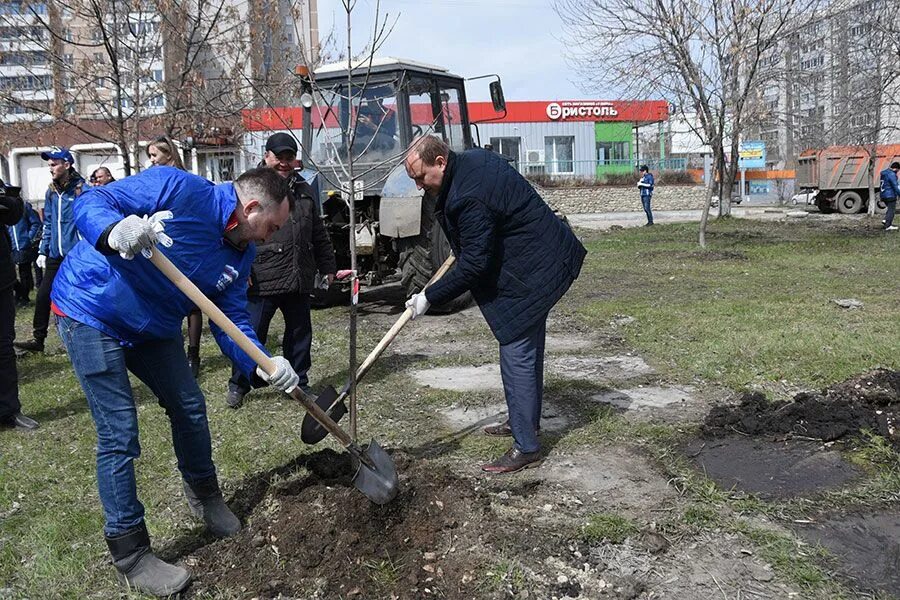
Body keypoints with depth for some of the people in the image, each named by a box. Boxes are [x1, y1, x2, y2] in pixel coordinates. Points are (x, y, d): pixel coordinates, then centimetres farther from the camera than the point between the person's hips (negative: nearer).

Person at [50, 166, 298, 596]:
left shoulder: (241, 254, -2)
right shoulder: (178, 189, -24)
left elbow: (232, 320, -4)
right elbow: (90, 203, -24)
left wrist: (261, 366, -22)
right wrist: (116, 233, -47)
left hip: (152, 327, 8)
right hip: (90, 312, -8)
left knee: (189, 407, 14)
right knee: (119, 433, -8)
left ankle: (204, 494, 40)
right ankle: (130, 557, 6)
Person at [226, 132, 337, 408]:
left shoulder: (304, 190, 16)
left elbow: (318, 234, 22)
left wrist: (328, 267, 21)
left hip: (299, 280, 5)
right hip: (262, 280, -5)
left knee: (300, 333, 12)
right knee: (252, 333, 2)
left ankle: (299, 383, 26)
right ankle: (238, 385, 19)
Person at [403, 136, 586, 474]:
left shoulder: (469, 198, -27)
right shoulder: (473, 159, 4)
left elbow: (472, 265, -25)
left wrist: (430, 298, -17)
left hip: (533, 273, -11)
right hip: (543, 259, 11)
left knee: (517, 355, -8)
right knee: (528, 348, 20)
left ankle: (526, 449, -1)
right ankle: (526, 421, 35)